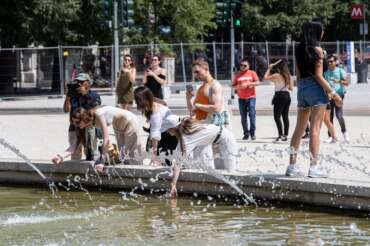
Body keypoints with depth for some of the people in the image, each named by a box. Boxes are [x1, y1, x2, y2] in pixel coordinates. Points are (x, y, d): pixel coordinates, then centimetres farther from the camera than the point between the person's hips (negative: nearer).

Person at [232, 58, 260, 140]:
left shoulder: (252, 73, 6)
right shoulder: (238, 75, 12)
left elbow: (257, 82, -4)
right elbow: (234, 86, 11)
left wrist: (248, 83, -16)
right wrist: (238, 87, -11)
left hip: (251, 97, -2)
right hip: (241, 98, 2)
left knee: (252, 115, -10)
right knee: (243, 117, 0)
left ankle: (252, 133, -5)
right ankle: (246, 133, 5)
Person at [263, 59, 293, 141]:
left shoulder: (277, 75, -11)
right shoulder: (288, 76, 9)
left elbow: (265, 77, -10)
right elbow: (291, 88, 13)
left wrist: (269, 68, 0)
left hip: (280, 96, -7)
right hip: (287, 96, 7)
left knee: (277, 117, -5)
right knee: (285, 117, 9)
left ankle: (281, 135, -14)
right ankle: (285, 135, 9)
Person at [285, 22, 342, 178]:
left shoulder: (299, 50, 11)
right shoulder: (317, 49, -9)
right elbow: (318, 76, -14)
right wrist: (333, 93, -12)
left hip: (302, 88, 7)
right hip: (315, 88, -7)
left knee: (299, 130, 11)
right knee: (315, 129, -7)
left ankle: (292, 166, 13)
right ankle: (314, 167, -9)